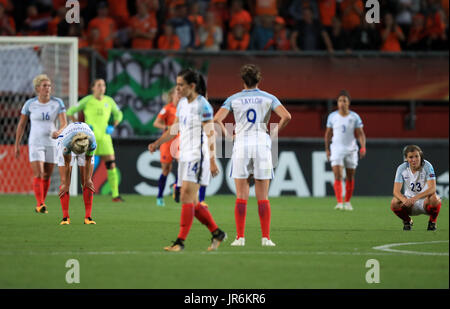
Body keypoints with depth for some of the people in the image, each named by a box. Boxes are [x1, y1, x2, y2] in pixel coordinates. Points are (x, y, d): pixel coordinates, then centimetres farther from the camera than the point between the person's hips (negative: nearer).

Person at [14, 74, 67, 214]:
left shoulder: (57, 103, -3)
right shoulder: (30, 104, -4)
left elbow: (64, 124, -9)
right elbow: (21, 124, 5)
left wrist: (59, 132, -31)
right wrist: (17, 144, 5)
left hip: (52, 143, 2)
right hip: (35, 143, -2)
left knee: (47, 176, 7)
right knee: (38, 175, -16)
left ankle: (41, 205, 21)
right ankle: (40, 205, -21)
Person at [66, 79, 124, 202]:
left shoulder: (109, 101, 7)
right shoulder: (87, 100, -3)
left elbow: (118, 114, 23)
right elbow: (70, 112, 3)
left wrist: (113, 127, 7)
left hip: (104, 137, 3)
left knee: (111, 165, -6)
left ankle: (115, 195, -3)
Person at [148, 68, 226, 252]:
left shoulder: (202, 106, -12)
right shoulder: (182, 103, 13)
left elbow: (210, 134, -15)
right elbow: (174, 129, 22)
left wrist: (212, 161, -20)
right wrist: (157, 143, 10)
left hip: (198, 157, -9)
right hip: (185, 156, 9)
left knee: (186, 197, -14)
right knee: (192, 202, 8)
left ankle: (181, 241, -15)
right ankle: (217, 233, 20)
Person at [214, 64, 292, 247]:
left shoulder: (233, 99, 5)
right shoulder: (268, 98, 5)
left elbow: (217, 119, -6)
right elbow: (286, 116, -8)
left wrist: (228, 134, 8)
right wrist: (274, 133, 4)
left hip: (241, 144, 0)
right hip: (262, 145, 0)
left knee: (241, 197, 2)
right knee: (263, 198, 3)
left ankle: (240, 237, -2)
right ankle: (266, 237, -1)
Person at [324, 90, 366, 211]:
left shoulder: (354, 117, -2)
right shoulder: (332, 116, 1)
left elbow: (360, 134, -2)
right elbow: (328, 133, 12)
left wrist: (363, 147, -17)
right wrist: (327, 149, 11)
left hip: (351, 150, 1)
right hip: (337, 150, -1)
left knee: (350, 178, 8)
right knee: (337, 176, -15)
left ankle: (347, 202, 24)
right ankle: (339, 202, -21)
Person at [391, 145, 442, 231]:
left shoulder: (427, 166, -16)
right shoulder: (402, 168, -10)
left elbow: (432, 188, -27)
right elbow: (396, 191, -16)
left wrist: (415, 198, -42)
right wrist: (405, 200, -40)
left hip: (425, 200, -2)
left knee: (434, 198, -36)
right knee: (394, 202, -28)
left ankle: (432, 221, -5)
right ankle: (407, 221, 4)